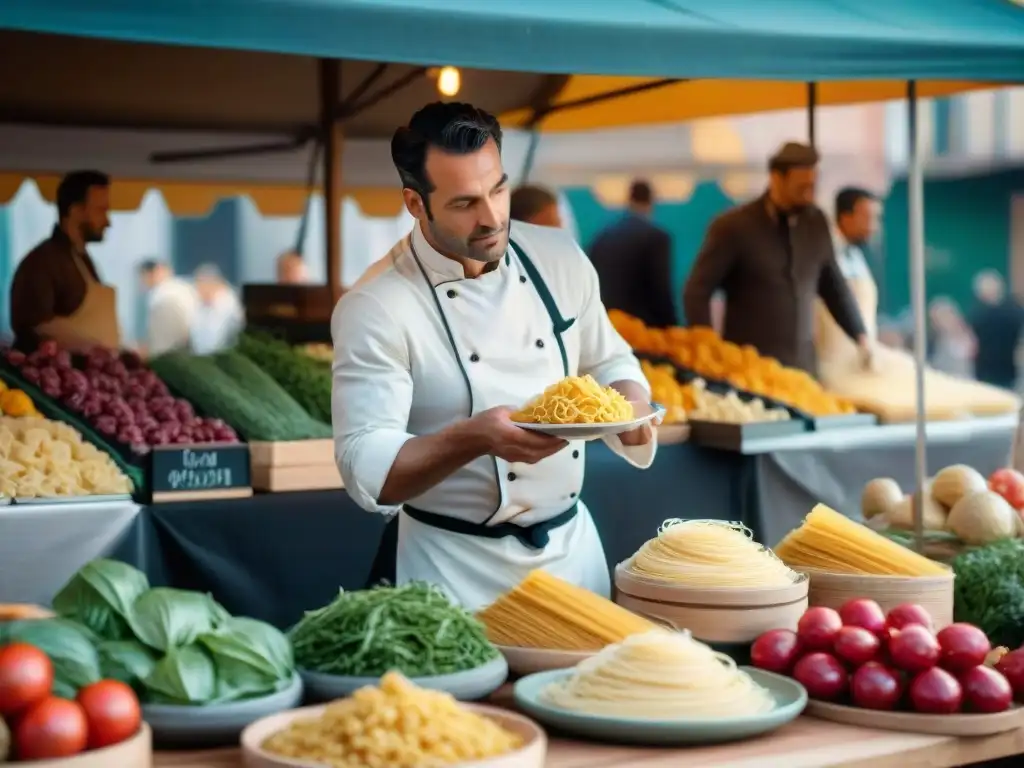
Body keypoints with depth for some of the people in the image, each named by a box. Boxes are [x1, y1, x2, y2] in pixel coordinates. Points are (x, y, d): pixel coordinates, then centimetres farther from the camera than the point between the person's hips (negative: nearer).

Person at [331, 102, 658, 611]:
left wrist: (630, 405, -11)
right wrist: (474, 438, -37)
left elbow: (609, 364, 11)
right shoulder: (375, 308, -18)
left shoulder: (560, 257, -1)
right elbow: (367, 468, -22)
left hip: (573, 545, 5)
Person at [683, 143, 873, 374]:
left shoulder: (817, 223, 6)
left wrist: (860, 335, 17)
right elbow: (696, 294, -5)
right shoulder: (733, 226, -6)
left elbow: (834, 285, 19)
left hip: (803, 367, 4)